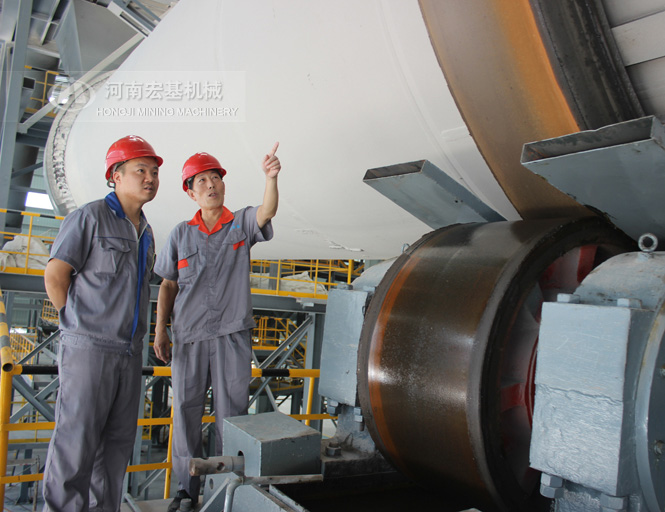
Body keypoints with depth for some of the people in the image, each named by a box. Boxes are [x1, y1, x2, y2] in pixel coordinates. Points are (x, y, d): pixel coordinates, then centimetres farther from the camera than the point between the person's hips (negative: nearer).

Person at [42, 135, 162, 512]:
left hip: (130, 351, 7)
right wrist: (82, 323, -3)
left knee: (119, 440, 12)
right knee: (78, 440, -3)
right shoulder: (91, 216, -5)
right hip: (90, 349, -7)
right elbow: (55, 275, -7)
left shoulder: (146, 232, 16)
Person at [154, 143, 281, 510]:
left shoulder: (241, 223, 6)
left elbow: (267, 212, -16)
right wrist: (160, 330, 6)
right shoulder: (181, 234, 11)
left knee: (231, 413, 3)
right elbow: (168, 285, 13)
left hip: (232, 334, -2)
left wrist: (270, 177, -35)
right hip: (188, 335, 2)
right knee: (186, 412, 6)